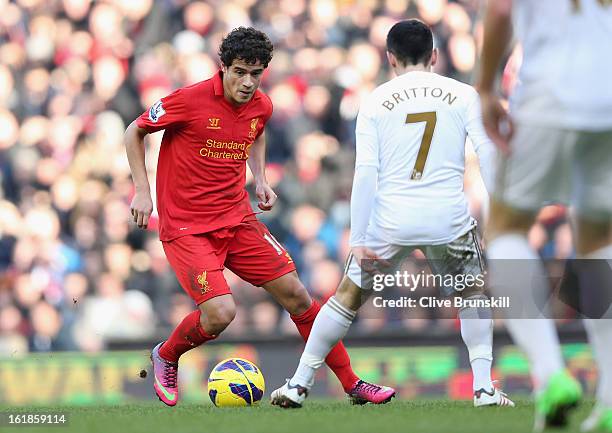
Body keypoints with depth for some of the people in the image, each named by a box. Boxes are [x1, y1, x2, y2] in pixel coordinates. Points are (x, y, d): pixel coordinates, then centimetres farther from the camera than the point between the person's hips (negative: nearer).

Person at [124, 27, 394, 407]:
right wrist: (142, 191, -10)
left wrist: (260, 179, 11)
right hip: (185, 228, -6)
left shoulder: (261, 106, 1)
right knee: (221, 313, -22)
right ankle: (165, 357, 9)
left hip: (237, 219, 6)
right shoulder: (191, 100, -17)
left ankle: (351, 383, 13)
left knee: (296, 294, 2)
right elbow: (135, 132, -3)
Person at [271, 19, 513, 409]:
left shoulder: (376, 102, 4)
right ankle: (484, 388, 12)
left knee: (349, 296, 18)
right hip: (449, 220, 0)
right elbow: (489, 156, -2)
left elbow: (365, 174, -2)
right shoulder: (464, 95, 6)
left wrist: (358, 240, -2)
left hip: (390, 220, 0)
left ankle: (299, 384, 20)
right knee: (473, 295, 24)